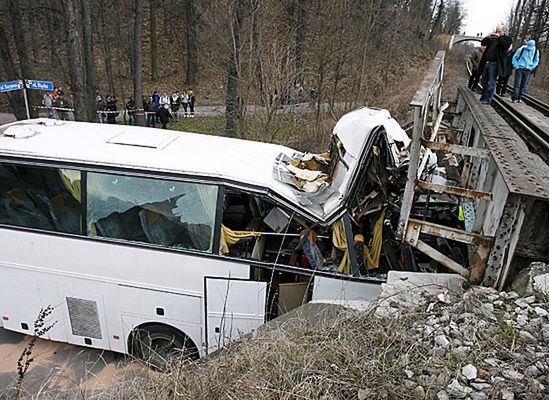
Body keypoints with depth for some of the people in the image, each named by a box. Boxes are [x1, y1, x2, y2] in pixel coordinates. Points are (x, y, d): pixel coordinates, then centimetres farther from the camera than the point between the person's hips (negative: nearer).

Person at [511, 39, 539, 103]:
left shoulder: (535, 51, 2)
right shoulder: (522, 49, -6)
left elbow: (536, 61, 14)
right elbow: (514, 57, 1)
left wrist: (531, 67, 2)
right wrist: (516, 66, -6)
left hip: (527, 70, 3)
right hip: (519, 69, -3)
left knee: (523, 85, 5)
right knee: (517, 83, -8)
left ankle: (519, 98, 11)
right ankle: (514, 98, -6)